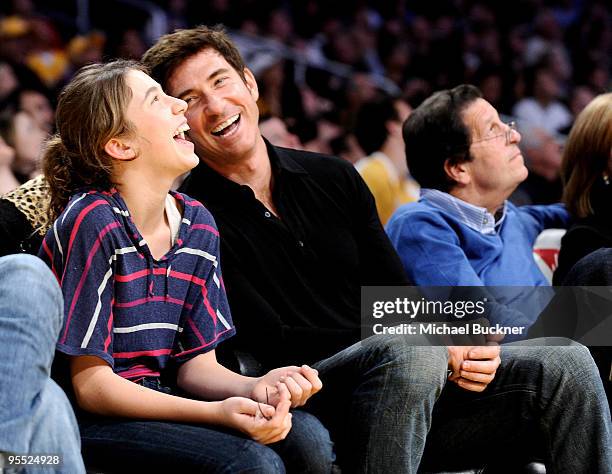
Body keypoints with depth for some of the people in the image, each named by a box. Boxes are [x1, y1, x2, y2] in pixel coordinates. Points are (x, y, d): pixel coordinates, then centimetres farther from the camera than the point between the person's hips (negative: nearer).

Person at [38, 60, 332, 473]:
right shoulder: (92, 222, -17)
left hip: (156, 400, 6)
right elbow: (90, 384, -17)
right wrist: (218, 413, -27)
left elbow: (195, 361, 7)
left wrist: (256, 388, -17)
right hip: (86, 419, -6)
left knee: (308, 438, -18)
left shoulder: (198, 225, 5)